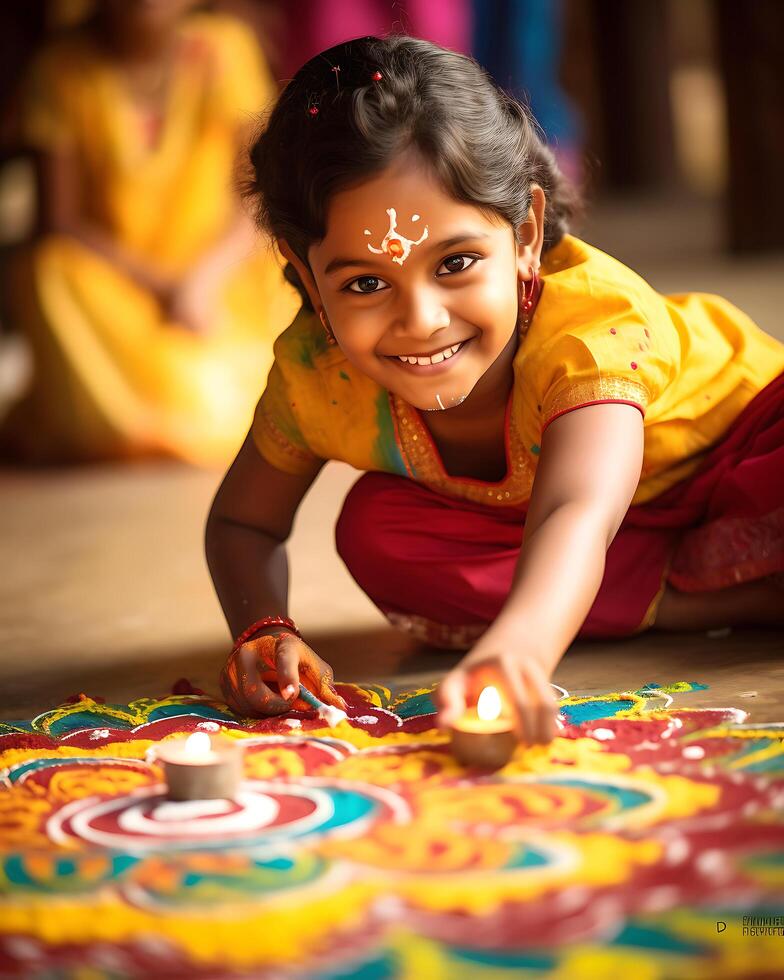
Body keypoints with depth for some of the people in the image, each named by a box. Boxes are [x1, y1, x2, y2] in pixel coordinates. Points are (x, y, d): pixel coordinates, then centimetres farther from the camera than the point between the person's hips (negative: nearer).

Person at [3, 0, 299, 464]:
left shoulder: (224, 47, -8)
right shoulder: (63, 69, -9)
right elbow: (62, 220, -9)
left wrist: (205, 278, -21)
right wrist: (160, 284, -21)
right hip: (115, 281, 0)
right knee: (49, 271, -31)